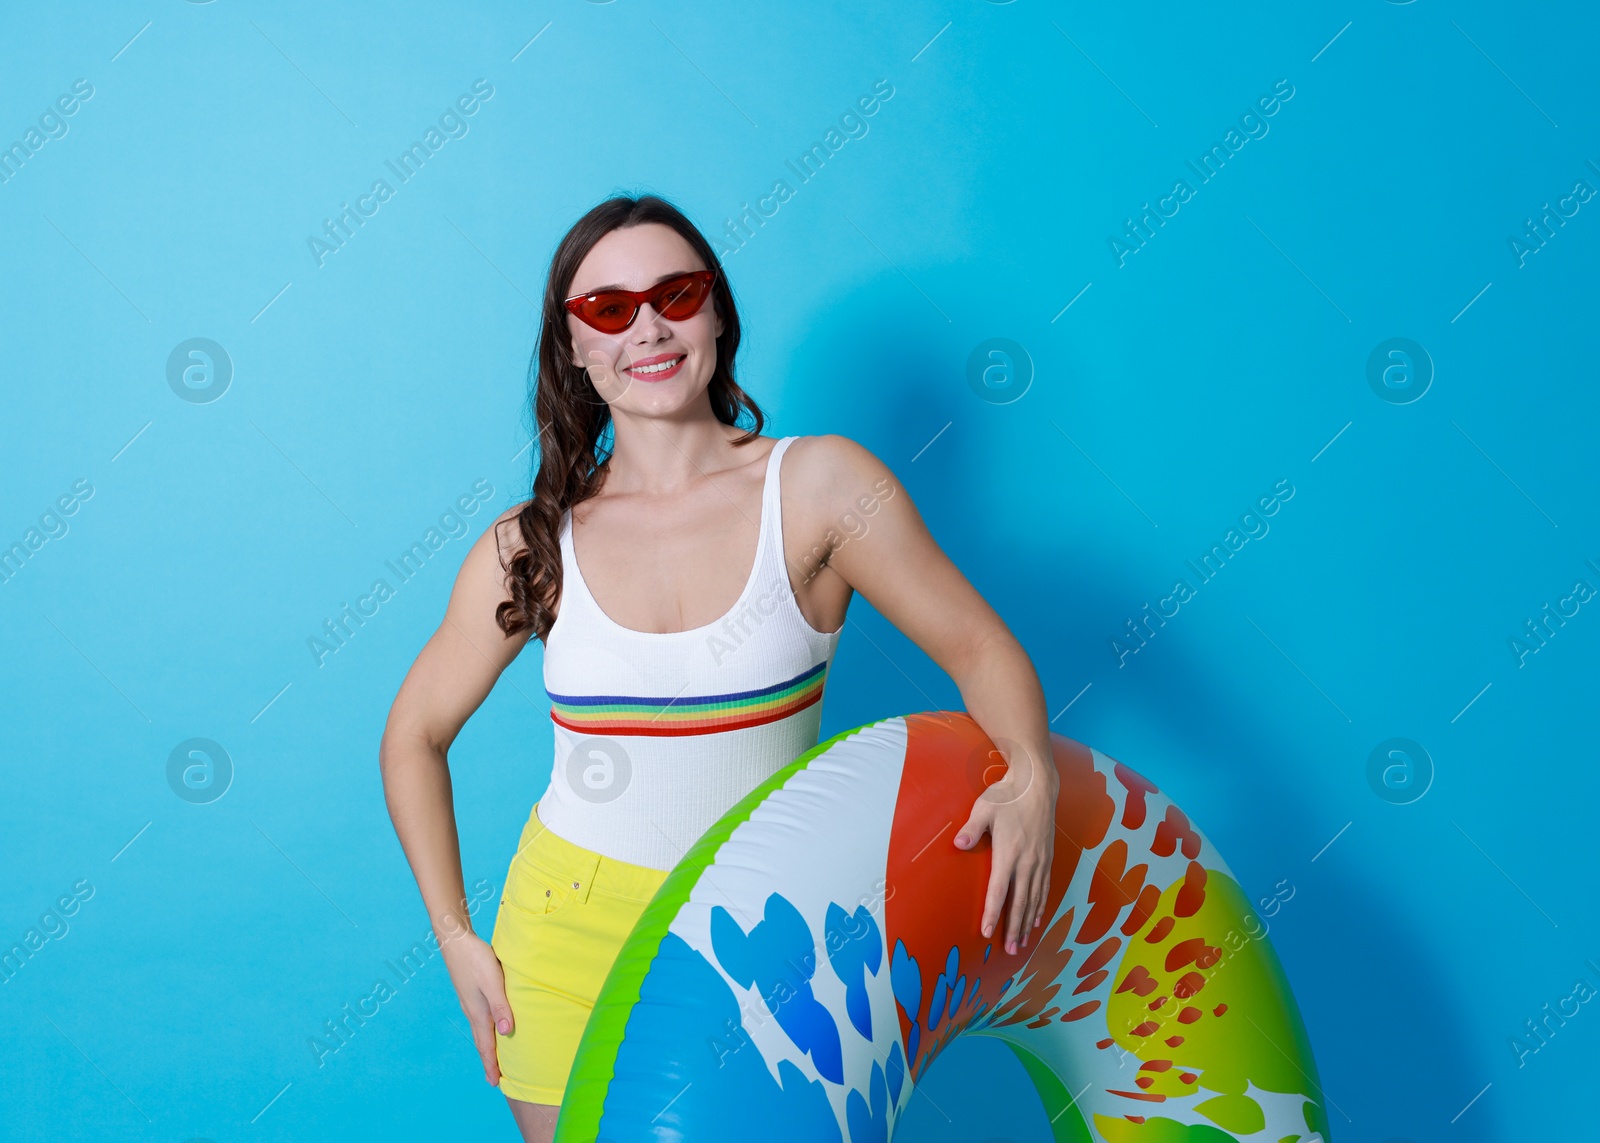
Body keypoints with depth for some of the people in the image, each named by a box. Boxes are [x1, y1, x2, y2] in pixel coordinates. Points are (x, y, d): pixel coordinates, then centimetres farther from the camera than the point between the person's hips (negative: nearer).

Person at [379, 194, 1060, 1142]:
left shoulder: (819, 486, -8)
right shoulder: (531, 549, -3)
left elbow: (979, 648, -4)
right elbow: (414, 738, 7)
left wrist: (1033, 777, -23)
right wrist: (456, 937, 2)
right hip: (572, 938, 1)